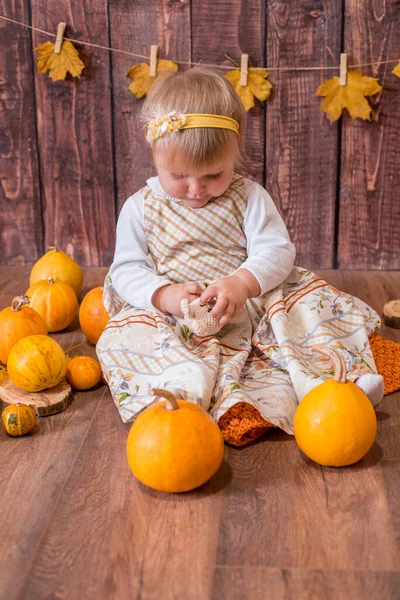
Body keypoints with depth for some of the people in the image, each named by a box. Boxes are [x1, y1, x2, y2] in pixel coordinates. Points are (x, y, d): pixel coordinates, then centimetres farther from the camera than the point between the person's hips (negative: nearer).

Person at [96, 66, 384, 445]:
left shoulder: (248, 197, 4)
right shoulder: (140, 208, 4)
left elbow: (276, 250, -4)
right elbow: (127, 270, 1)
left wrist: (243, 284, -25)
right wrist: (164, 295, -20)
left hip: (249, 311, 1)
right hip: (178, 325, -1)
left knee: (309, 297, -21)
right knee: (124, 333, -29)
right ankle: (191, 388, -49)